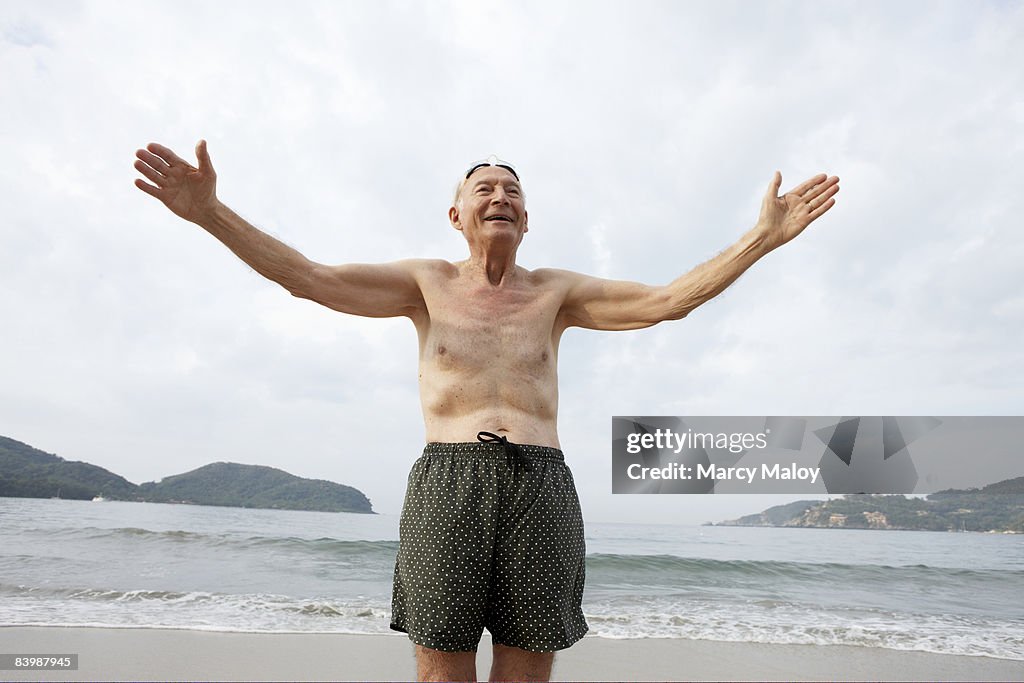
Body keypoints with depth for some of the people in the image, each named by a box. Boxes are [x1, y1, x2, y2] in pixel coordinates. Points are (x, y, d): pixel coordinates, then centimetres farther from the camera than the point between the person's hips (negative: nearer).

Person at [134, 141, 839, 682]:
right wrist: (211, 212, -4)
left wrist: (762, 238, 2)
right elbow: (310, 278, 5)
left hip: (542, 487, 1)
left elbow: (667, 300, 8)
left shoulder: (555, 291, 15)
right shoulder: (427, 283, 13)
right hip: (446, 486, -1)